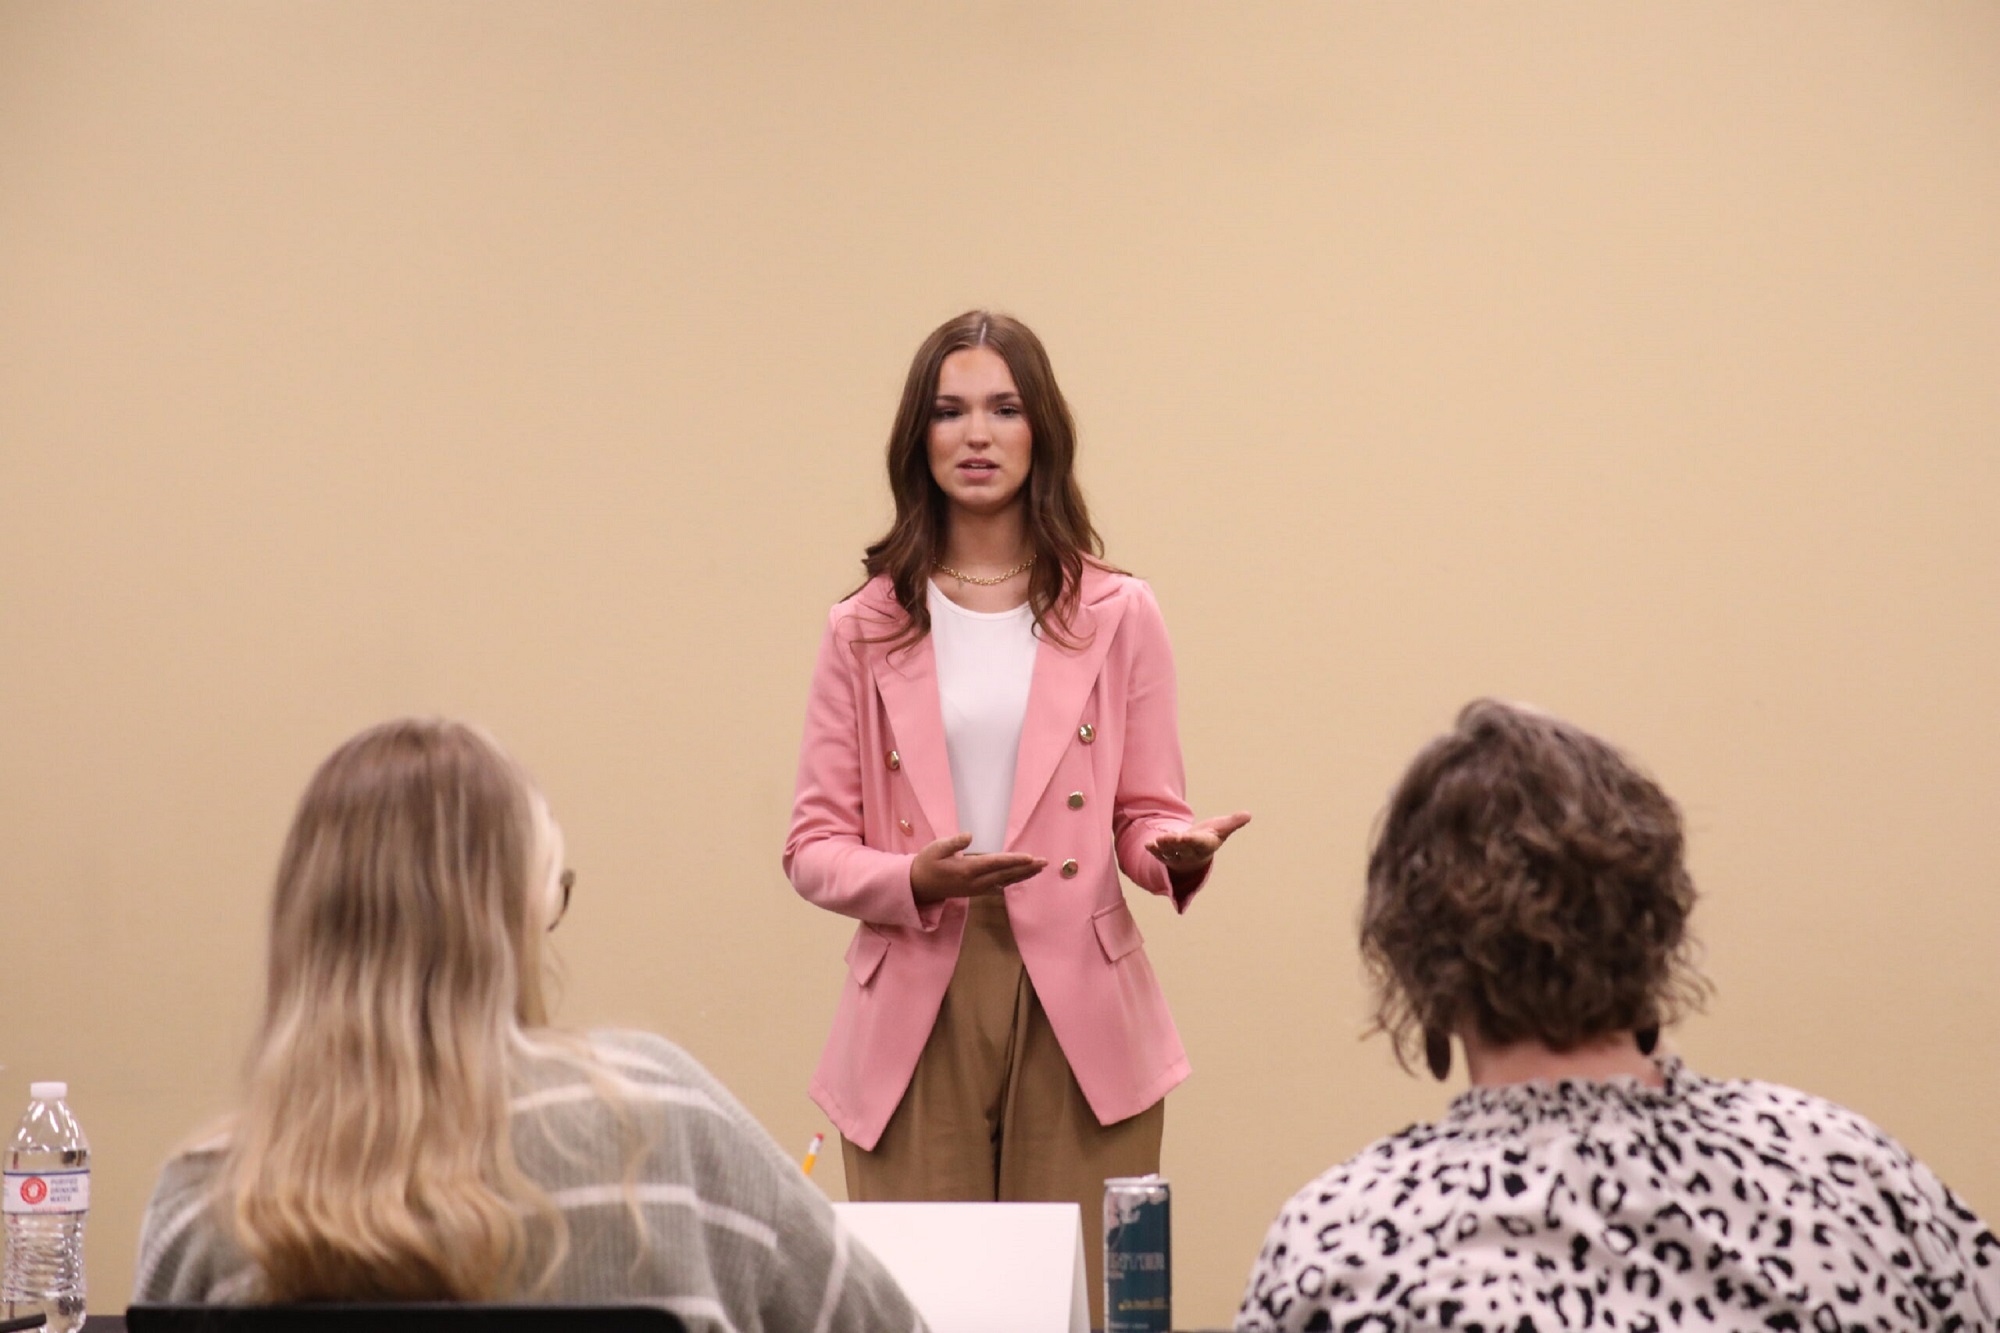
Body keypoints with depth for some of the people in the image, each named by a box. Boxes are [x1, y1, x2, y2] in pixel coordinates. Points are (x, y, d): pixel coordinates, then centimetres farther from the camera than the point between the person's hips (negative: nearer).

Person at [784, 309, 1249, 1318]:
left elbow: (1146, 818, 9)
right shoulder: (867, 630, 9)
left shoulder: (1115, 615, 10)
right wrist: (914, 879, -14)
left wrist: (1178, 852, -14)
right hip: (916, 1010, 0)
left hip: (1077, 1016, 0)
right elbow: (813, 846, 6)